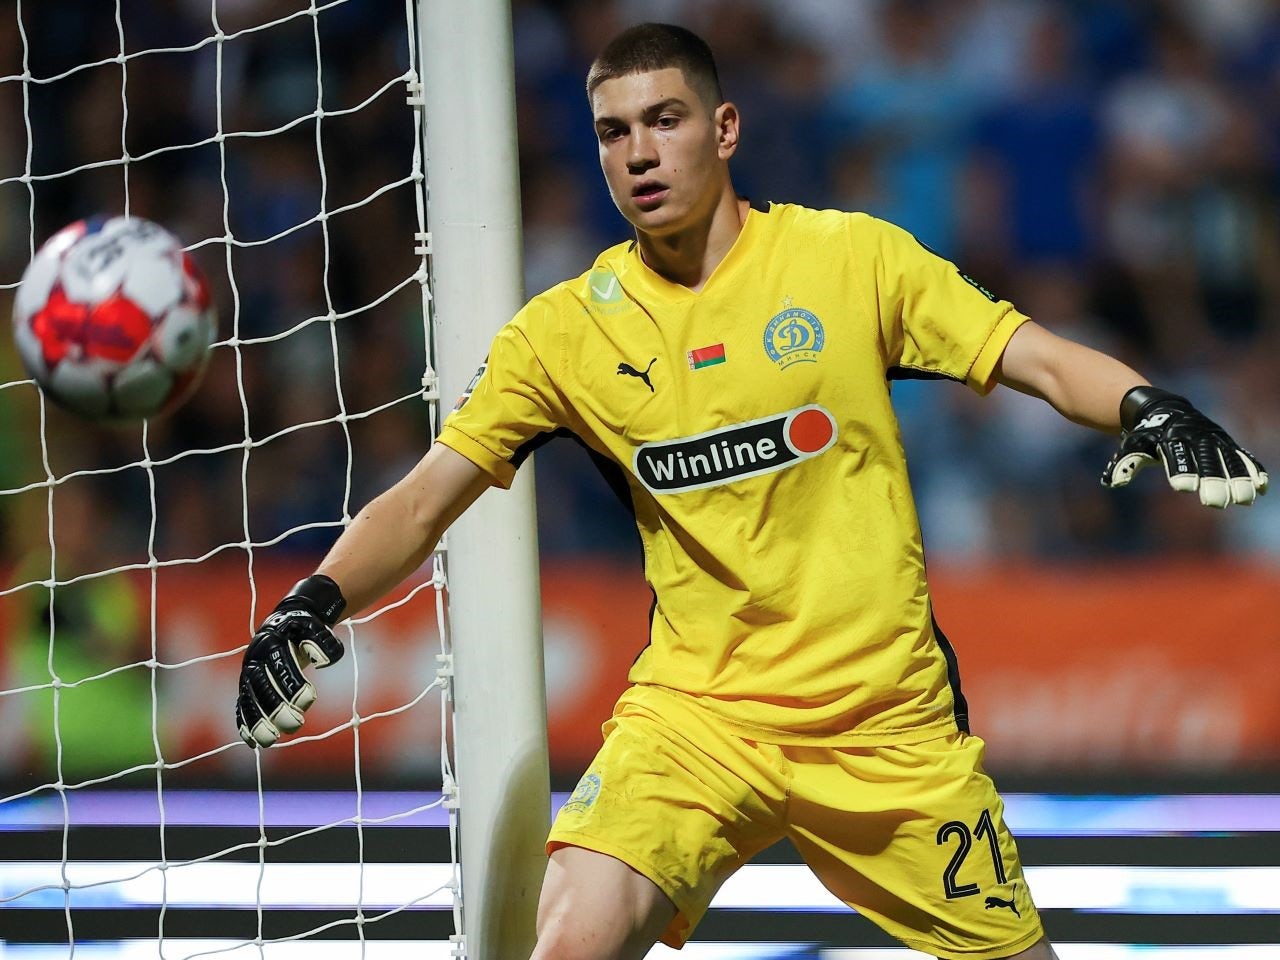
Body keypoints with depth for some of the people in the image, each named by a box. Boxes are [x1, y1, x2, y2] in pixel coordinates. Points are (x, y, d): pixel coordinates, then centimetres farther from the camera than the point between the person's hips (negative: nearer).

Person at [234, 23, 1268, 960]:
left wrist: (1148, 406, -23)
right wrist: (314, 603, -15)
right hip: (696, 713, 0)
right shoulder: (564, 330, 1)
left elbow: (1043, 360, -3)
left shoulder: (853, 256, -2)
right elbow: (422, 505, 2)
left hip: (888, 719, 0)